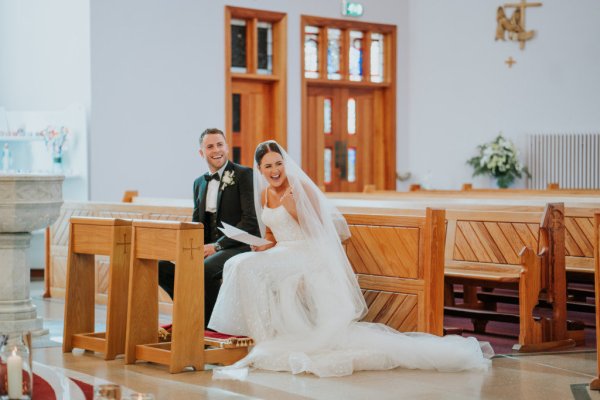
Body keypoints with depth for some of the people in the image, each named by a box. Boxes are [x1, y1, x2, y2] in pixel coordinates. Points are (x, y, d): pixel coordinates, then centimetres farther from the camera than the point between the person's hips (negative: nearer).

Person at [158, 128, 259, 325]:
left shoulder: (244, 175, -5)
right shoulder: (199, 183, 16)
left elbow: (251, 220, -13)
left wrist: (218, 246, -18)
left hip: (238, 246, -6)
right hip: (208, 248, 7)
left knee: (205, 268, -35)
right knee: (162, 266, -12)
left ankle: (211, 319, -12)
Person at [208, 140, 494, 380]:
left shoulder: (300, 187, -9)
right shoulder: (264, 195, 13)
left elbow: (317, 230, -9)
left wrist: (294, 209, -17)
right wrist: (264, 245, 2)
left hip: (309, 256, -7)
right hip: (281, 258, 7)